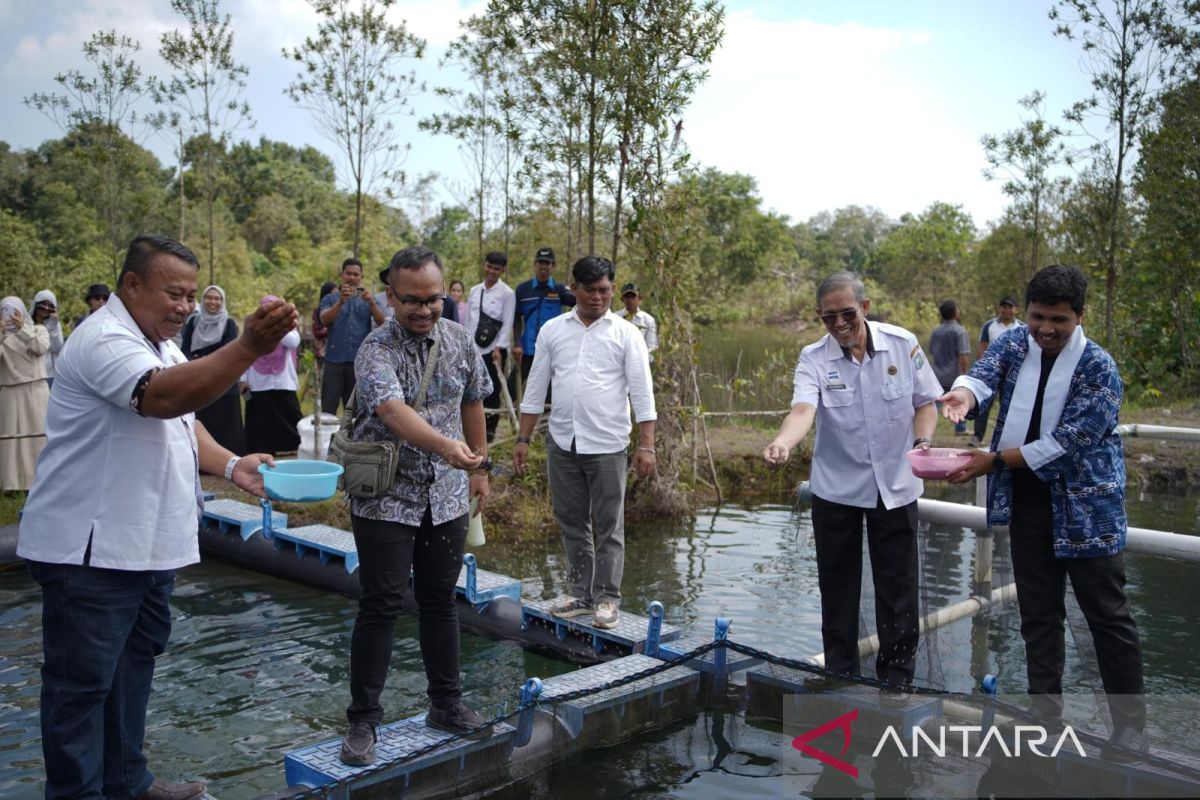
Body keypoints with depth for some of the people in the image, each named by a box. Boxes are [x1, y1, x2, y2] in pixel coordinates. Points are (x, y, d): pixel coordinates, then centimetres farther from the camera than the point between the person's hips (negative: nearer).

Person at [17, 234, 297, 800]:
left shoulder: (159, 345, 14)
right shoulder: (105, 341, -18)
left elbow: (181, 424, 19)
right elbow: (164, 397, -36)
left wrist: (231, 466, 1)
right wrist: (249, 348, -48)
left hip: (147, 543, 10)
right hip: (91, 550, -10)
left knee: (134, 663, 19)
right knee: (82, 683, 1)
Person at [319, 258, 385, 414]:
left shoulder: (369, 299, 11)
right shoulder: (330, 299, 8)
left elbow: (381, 322, -6)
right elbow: (324, 320, -12)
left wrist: (372, 303, -25)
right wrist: (341, 301, -28)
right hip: (335, 360, -1)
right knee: (328, 407, -3)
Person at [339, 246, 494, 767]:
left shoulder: (458, 340, 3)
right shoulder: (376, 349, -16)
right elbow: (393, 410, -34)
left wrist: (478, 467, 19)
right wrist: (446, 446, -50)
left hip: (446, 498, 5)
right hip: (386, 497, -5)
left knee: (440, 601, 13)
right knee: (381, 606, -2)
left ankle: (446, 704, 26)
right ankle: (363, 720, 10)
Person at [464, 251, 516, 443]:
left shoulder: (507, 294, -3)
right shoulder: (474, 291, 12)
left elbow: (507, 324, -7)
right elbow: (469, 321, 14)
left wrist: (499, 348, -15)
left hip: (494, 350, -4)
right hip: (474, 349, 4)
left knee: (491, 392, 2)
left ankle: (489, 431, 12)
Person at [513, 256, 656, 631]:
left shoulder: (626, 334, -2)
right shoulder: (552, 330, 6)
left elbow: (642, 392, -5)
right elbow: (536, 387, 9)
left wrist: (646, 445, -12)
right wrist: (523, 438, 6)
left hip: (607, 445, -3)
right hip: (562, 443, 3)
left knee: (609, 527, 3)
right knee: (572, 524, 11)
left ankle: (607, 598, 14)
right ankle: (581, 594, 23)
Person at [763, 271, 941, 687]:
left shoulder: (902, 344, -7)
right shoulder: (814, 359, -11)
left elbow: (924, 402, 5)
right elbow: (803, 408, -29)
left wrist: (923, 442, -13)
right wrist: (782, 442, -49)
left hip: (895, 485, 0)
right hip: (836, 488, 0)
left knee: (897, 586, 7)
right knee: (838, 586, 10)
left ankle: (896, 677, 22)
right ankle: (840, 674, 26)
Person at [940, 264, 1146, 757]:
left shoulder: (1098, 369, -15)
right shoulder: (1014, 343, 1)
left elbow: (1065, 443, -20)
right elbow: (984, 373, -17)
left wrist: (994, 461, -21)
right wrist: (963, 395, -41)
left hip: (1086, 505, -4)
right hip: (1027, 501, 5)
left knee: (1108, 616, 5)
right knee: (1038, 616, 12)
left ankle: (1131, 728, 17)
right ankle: (1046, 717, 24)